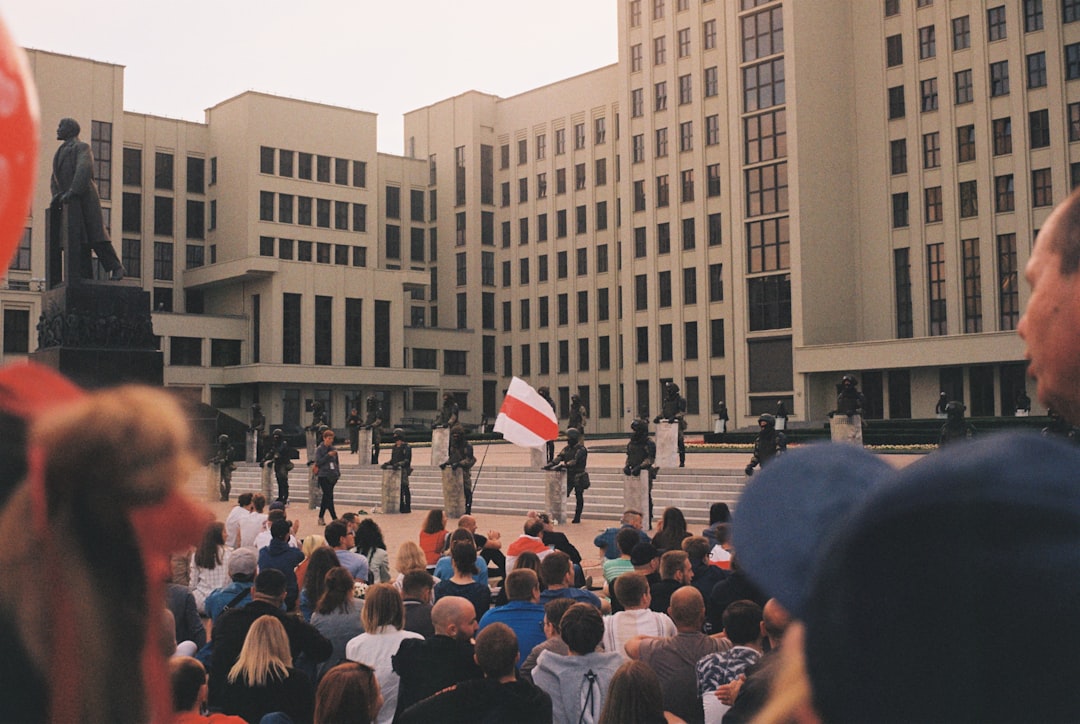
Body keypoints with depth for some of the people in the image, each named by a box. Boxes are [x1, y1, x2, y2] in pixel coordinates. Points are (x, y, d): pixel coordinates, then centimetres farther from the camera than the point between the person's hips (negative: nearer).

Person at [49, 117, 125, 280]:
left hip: (85, 198, -7)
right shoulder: (60, 153, 27)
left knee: (95, 235, -11)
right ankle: (84, 278, -5)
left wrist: (72, 191, -25)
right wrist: (56, 196, 2)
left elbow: (84, 169, -14)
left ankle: (116, 268, -3)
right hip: (69, 202, 7)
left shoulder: (82, 147, 3)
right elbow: (54, 179, 20)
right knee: (77, 241, -1)